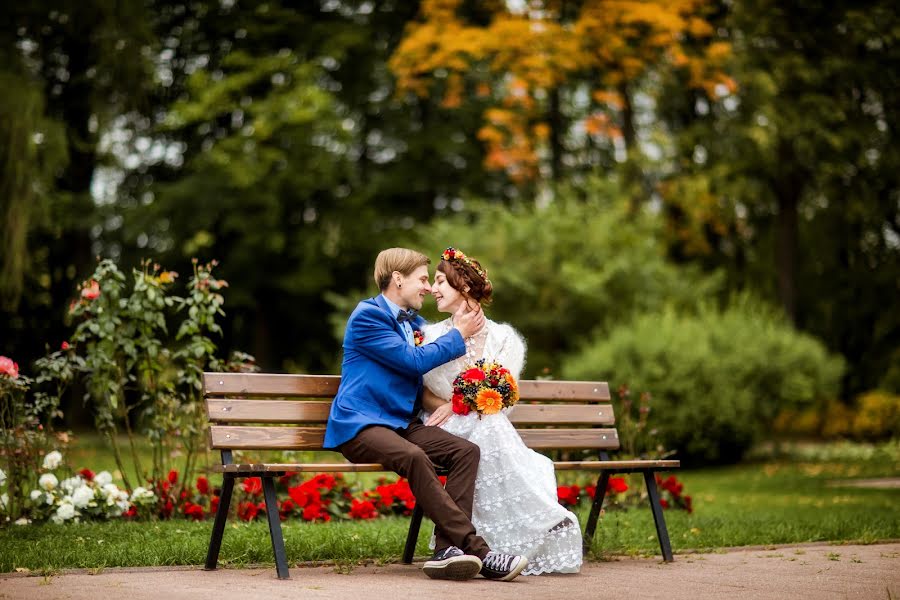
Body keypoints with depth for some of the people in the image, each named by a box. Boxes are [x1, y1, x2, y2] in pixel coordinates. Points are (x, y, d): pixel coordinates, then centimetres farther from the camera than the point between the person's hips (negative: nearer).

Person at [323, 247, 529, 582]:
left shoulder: (415, 322, 21)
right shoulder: (367, 315, -6)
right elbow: (414, 362, -14)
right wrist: (458, 334, -2)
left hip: (403, 423, 8)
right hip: (360, 425, -8)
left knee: (466, 451, -18)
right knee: (414, 457, -37)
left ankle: (447, 549, -28)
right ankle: (476, 550, -36)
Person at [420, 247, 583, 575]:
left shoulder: (500, 337, 10)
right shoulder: (433, 335, 11)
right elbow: (425, 394, 5)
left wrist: (456, 406, -17)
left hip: (488, 423, 0)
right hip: (449, 428, 0)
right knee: (483, 437, -34)